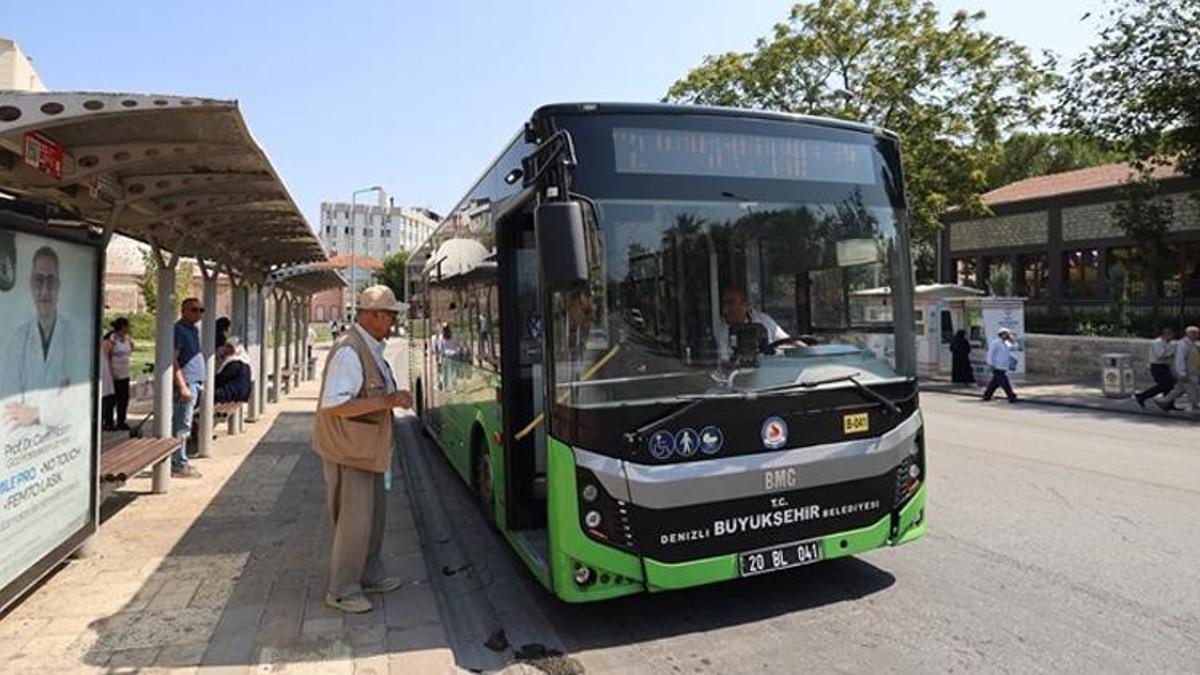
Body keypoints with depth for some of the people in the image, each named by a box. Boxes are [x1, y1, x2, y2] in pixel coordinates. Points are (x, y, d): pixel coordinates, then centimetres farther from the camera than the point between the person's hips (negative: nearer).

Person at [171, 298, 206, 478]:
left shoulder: (194, 329, 18)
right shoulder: (179, 329, -12)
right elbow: (172, 359, -18)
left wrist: (200, 382, 23)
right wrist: (182, 386, -22)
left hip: (194, 383, 10)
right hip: (185, 384, -10)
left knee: (182, 426, 14)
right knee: (182, 427, -6)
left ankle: (180, 461, 21)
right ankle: (179, 465, -1)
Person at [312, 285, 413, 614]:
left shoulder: (370, 349, 10)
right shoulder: (349, 351, -21)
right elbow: (333, 404, -28)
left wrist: (392, 398, 8)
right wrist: (385, 402, -27)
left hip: (365, 451, 10)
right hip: (348, 453, -10)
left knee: (373, 515, 18)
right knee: (355, 520, -2)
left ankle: (369, 576, 32)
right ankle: (341, 591, 13)